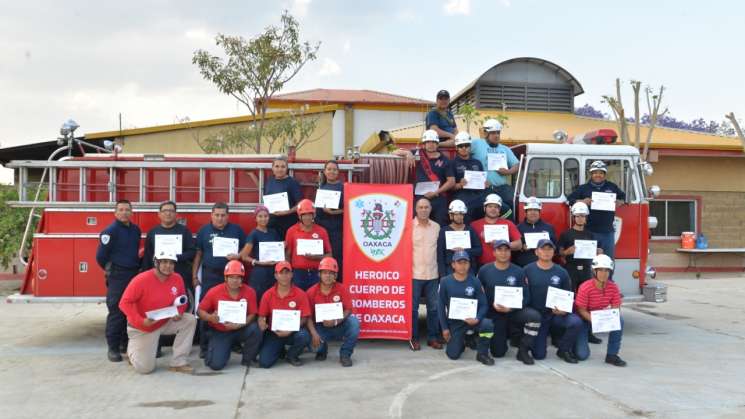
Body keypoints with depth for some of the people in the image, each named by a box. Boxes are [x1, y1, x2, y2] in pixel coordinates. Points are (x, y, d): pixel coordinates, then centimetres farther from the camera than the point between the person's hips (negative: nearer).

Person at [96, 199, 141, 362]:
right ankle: (113, 348, 0)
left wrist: (137, 267, 14)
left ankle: (126, 343, 22)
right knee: (116, 311, -5)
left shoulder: (136, 229, 10)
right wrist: (111, 270, 2)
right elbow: (101, 256, -11)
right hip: (117, 276, -6)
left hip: (134, 275, 6)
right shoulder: (110, 231, -10)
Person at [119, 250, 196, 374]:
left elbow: (182, 300, 4)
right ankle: (132, 349, 30)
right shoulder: (142, 279, -25)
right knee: (145, 368, -7)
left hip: (166, 322, 5)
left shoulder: (177, 279, -10)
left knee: (190, 320, -18)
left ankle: (178, 363, -9)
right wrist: (141, 321, -32)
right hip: (141, 327, -5)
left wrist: (179, 313, -18)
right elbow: (125, 303, -23)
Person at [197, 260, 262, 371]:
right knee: (216, 364, -19)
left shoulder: (249, 292, -12)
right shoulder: (214, 292, -13)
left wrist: (239, 325, -28)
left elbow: (252, 315, -9)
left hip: (241, 330, 1)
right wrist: (210, 317, -27)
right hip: (220, 332, -1)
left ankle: (247, 360, -6)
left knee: (255, 329, -32)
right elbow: (200, 311, -5)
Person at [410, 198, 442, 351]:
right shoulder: (409, 226, -4)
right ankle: (414, 338, 11)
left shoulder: (436, 227, 8)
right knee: (413, 308, 2)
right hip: (414, 274, -3)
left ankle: (433, 337, 18)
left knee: (433, 307, 7)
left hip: (433, 274, 4)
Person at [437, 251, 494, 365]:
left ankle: (482, 353, -7)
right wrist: (444, 328, -3)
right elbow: (441, 306, 0)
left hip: (471, 319, 0)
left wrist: (477, 319, -23)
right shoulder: (445, 282, -6)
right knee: (453, 355, -6)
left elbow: (483, 304, -4)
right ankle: (461, 340, 31)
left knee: (488, 325, -31)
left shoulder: (475, 282, -5)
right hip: (454, 322, 0)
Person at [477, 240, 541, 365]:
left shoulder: (518, 271, -5)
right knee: (498, 353, -1)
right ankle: (505, 333, 34)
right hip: (494, 314, 0)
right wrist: (492, 304, -13)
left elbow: (526, 296, -8)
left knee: (534, 316, -32)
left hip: (514, 310, 0)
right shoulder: (484, 270, -3)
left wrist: (510, 308, -22)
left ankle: (523, 350, -13)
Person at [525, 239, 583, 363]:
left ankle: (564, 349, -2)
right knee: (539, 355, -5)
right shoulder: (528, 270, -6)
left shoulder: (561, 272, 0)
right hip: (536, 315, -1)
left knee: (576, 322, -30)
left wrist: (564, 310, -12)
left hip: (556, 313, 1)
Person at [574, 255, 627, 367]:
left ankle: (612, 355, -12)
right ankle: (577, 342, 24)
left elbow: (616, 308, -9)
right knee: (582, 355, -15)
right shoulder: (585, 287, -24)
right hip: (585, 319, -4)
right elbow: (581, 310, -21)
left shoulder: (613, 287, -13)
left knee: (619, 320, -27)